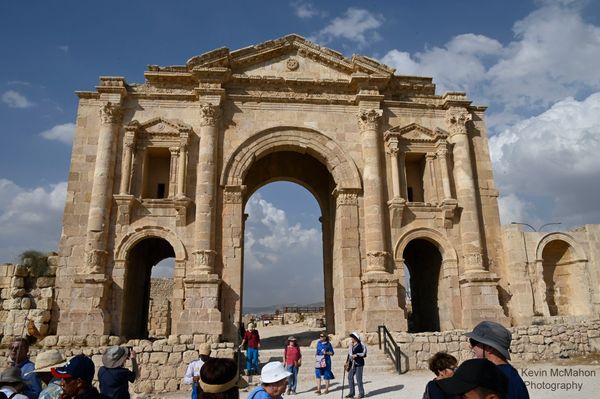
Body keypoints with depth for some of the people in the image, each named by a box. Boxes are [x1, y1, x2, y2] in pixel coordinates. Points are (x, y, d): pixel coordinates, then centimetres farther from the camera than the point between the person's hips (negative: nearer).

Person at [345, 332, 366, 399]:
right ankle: (351, 393, 14)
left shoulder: (360, 345, -10)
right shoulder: (350, 345, 11)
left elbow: (364, 353, -11)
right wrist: (347, 362, 14)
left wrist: (356, 355, -20)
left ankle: (361, 393, 10)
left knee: (358, 378, -4)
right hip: (352, 364, 7)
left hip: (359, 363, -7)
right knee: (350, 377, 4)